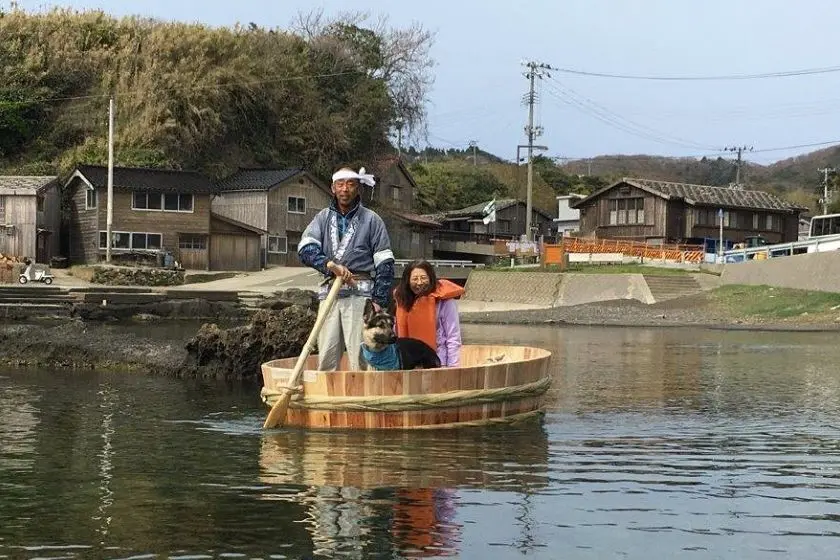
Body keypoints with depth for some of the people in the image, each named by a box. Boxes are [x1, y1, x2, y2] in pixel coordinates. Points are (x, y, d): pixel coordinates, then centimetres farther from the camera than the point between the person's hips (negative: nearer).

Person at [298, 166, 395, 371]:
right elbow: (305, 249, -1)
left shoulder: (371, 220, 5)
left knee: (359, 356, -8)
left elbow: (385, 264, 2)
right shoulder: (323, 218, 13)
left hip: (360, 293, -3)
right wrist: (331, 265, -18)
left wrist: (379, 300, -6)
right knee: (326, 357, 3)